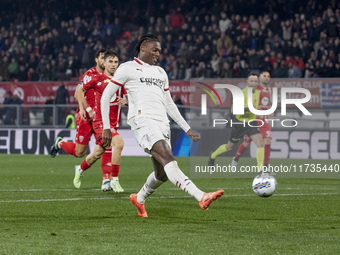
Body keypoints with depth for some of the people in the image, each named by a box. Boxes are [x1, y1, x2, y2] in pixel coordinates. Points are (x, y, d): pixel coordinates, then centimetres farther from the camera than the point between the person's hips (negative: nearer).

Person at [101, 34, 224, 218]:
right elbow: (106, 96, 7)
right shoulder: (128, 68, 8)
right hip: (142, 119, -8)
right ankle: (201, 198, -43)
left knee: (162, 174, 5)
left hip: (162, 123, 8)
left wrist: (187, 129, 24)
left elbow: (169, 104, 31)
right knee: (168, 159, -25)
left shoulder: (160, 72, 27)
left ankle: (139, 199, 35)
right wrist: (106, 127, 0)